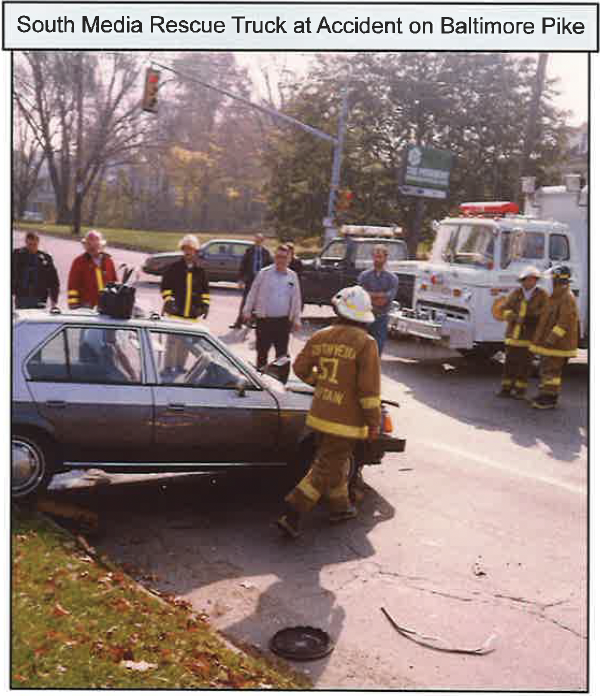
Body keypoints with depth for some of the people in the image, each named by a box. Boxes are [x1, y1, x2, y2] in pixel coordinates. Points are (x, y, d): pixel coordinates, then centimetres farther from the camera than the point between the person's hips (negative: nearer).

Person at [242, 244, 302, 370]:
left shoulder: (292, 276, 6)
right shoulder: (264, 273, -1)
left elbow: (296, 298, 10)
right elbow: (253, 293, 3)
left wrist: (296, 319, 7)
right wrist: (247, 311, -2)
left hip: (284, 321, 2)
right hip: (264, 319, -2)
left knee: (282, 352, 9)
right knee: (262, 351, 5)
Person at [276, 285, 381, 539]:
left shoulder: (320, 337, 1)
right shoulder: (365, 343, -14)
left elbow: (300, 368, 9)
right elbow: (369, 388, -16)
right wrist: (374, 423, -7)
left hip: (320, 414, 6)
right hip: (346, 421, -6)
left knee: (337, 461, 24)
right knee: (326, 468, 2)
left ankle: (340, 507, 39)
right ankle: (292, 515, -2)